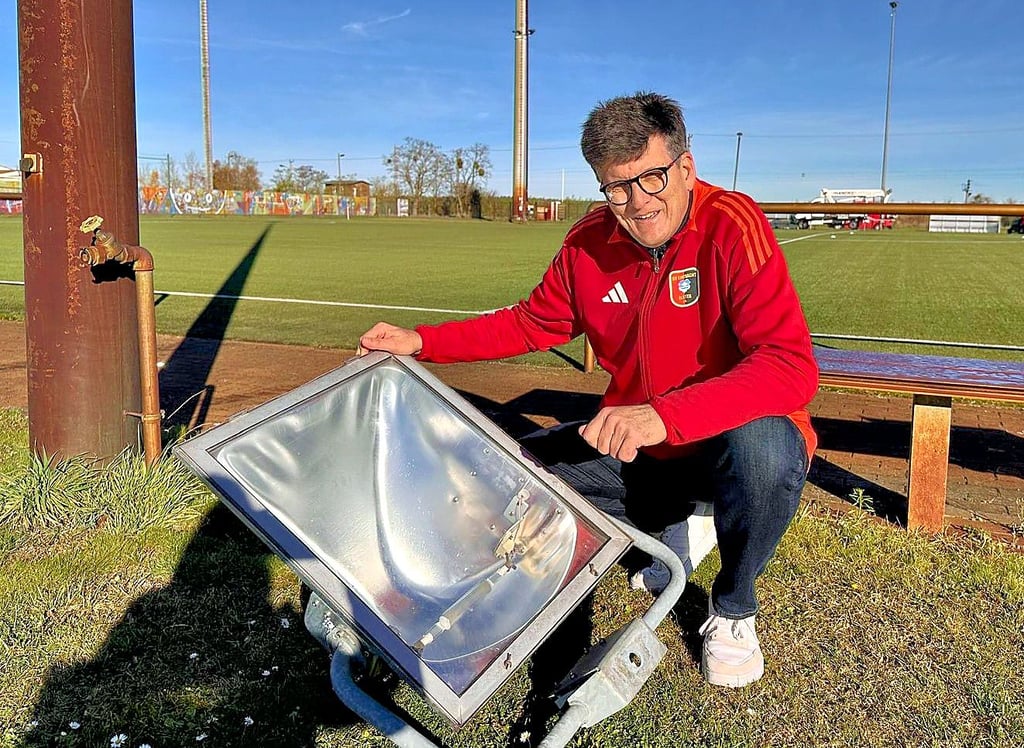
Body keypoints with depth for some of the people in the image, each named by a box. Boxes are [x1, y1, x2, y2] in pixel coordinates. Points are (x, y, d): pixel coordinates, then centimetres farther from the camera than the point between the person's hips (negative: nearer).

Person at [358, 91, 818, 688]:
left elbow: (793, 367, -33)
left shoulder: (731, 225, -23)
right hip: (633, 446, 5)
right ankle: (661, 519, 19)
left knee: (764, 448, -38)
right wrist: (422, 342, 0)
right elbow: (532, 323, 11)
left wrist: (664, 415, -46)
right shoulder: (590, 242, -5)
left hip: (724, 441, -5)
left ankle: (733, 609, -5)